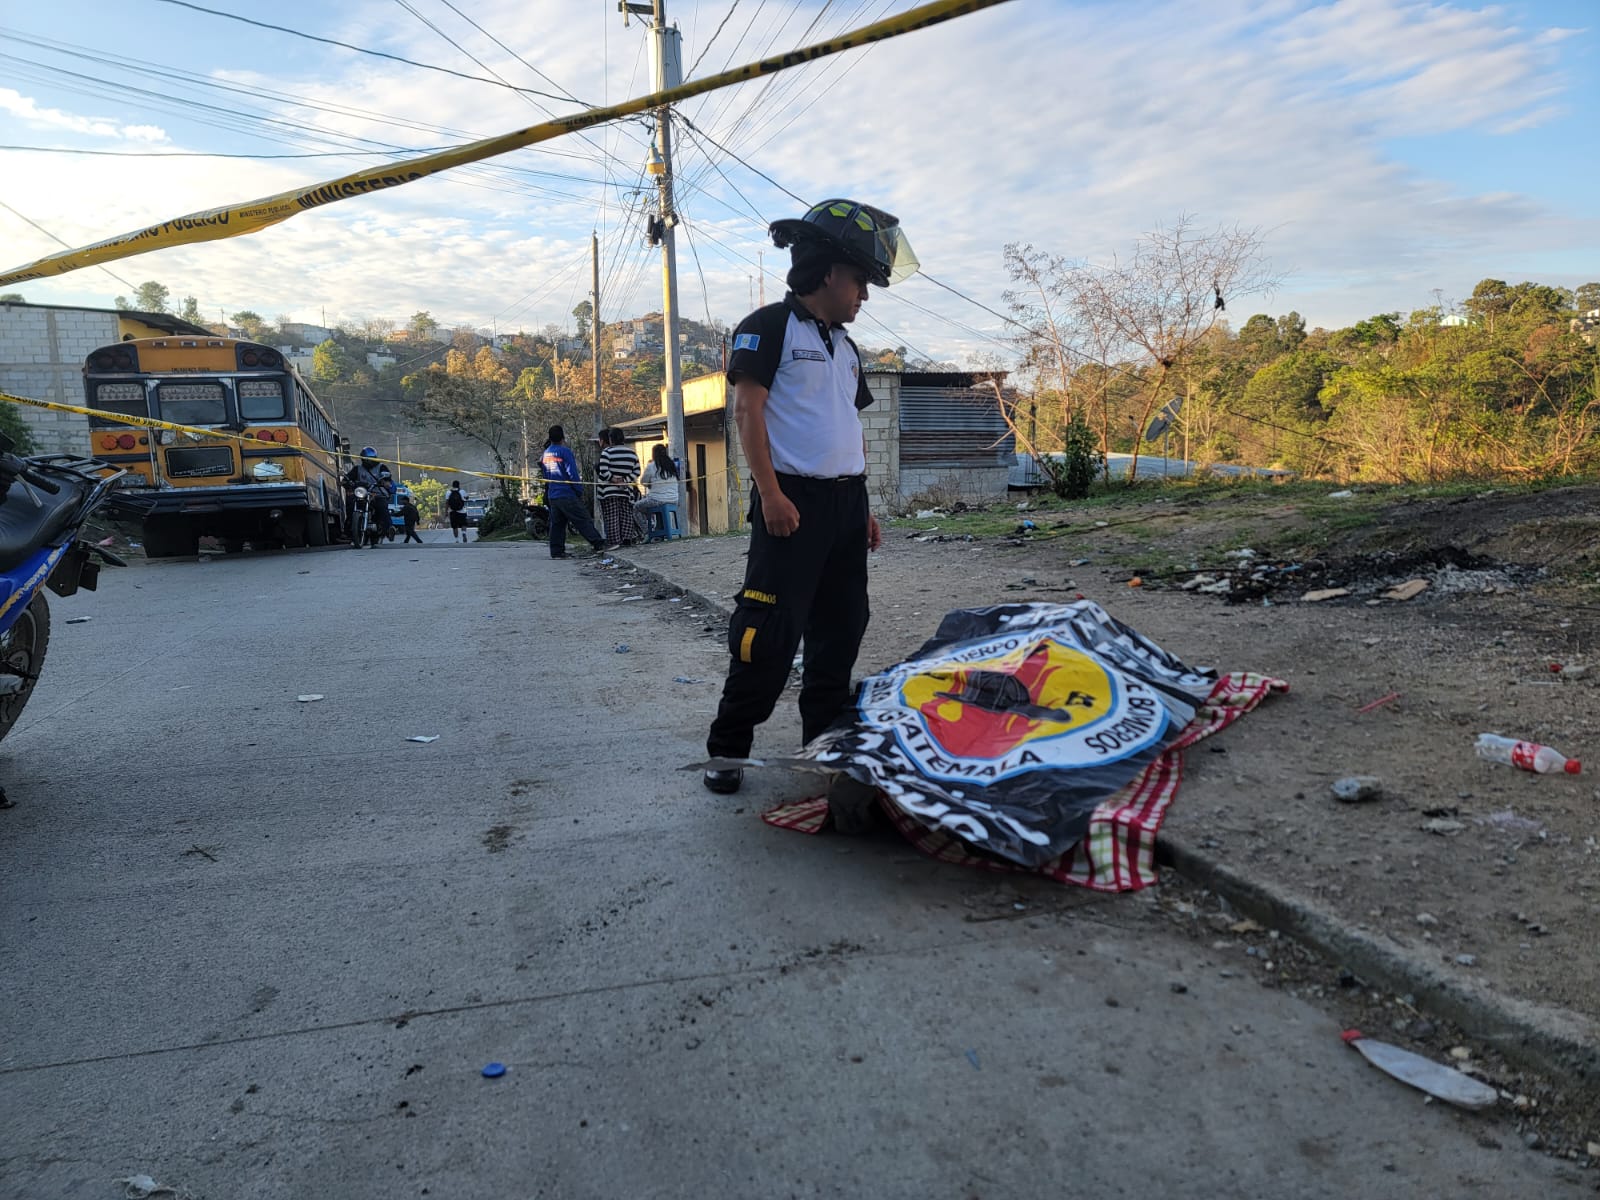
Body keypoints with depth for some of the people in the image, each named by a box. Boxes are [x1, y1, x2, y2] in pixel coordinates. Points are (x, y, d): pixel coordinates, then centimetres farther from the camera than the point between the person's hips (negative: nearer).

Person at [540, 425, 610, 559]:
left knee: (557, 524, 11)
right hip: (567, 495, -7)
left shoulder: (545, 454, 13)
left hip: (552, 496, 7)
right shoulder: (565, 451, -9)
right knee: (583, 520, -9)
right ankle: (600, 544, -12)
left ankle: (556, 551, 10)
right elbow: (572, 473, -12)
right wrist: (580, 491, -7)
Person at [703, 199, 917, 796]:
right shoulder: (769, 326, -2)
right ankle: (727, 747, 1)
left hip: (846, 501, 8)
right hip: (793, 502, -8)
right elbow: (747, 410, -10)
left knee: (842, 627, 9)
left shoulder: (845, 346, 22)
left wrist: (864, 505, 17)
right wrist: (770, 493, -18)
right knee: (772, 628, -10)